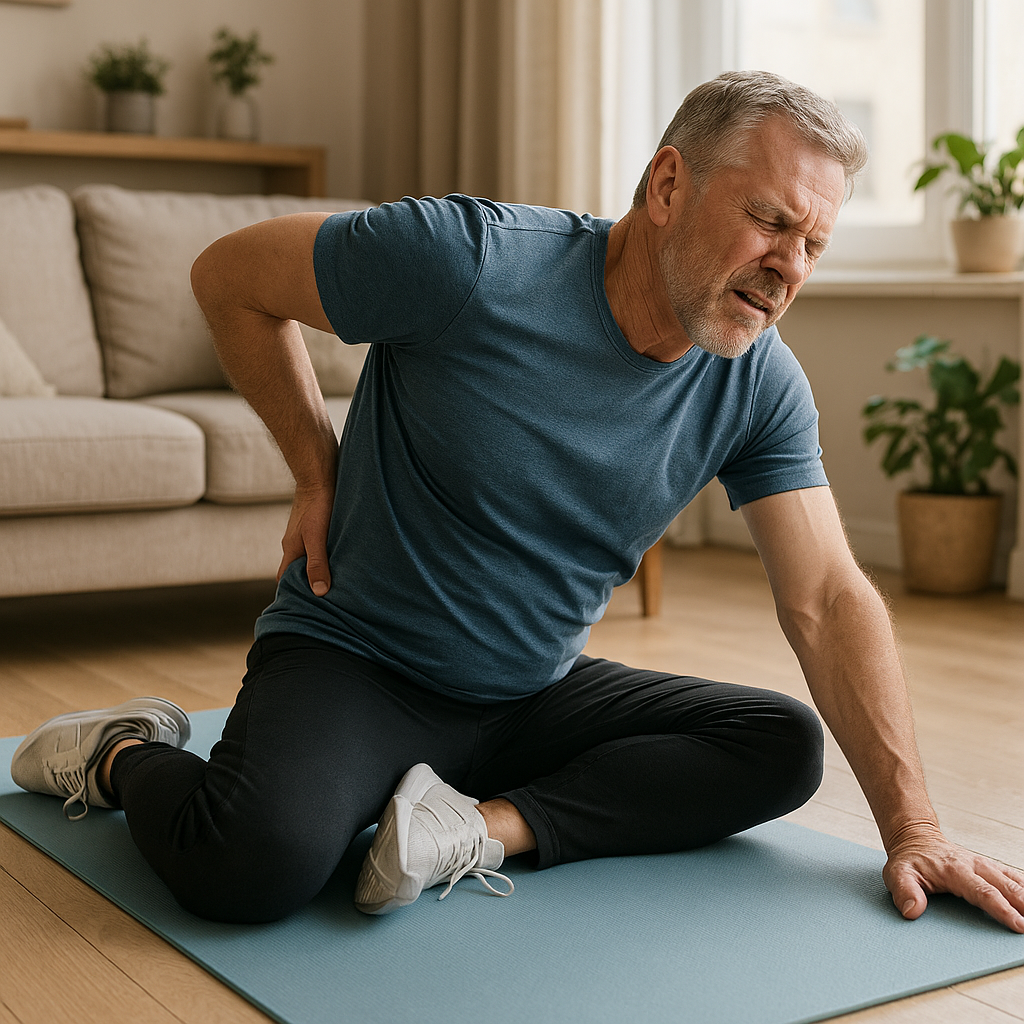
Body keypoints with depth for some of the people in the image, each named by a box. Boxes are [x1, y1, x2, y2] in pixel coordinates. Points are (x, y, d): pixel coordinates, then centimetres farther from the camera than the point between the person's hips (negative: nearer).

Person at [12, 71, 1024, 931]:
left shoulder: (761, 386, -6)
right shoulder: (471, 261, -22)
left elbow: (828, 600, -6)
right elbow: (229, 276, -8)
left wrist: (911, 828, -13)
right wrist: (319, 476, -8)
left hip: (538, 692, 5)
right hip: (350, 659, -5)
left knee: (783, 745, -9)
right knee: (258, 861, -32)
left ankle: (492, 825, -18)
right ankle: (128, 753, 1)